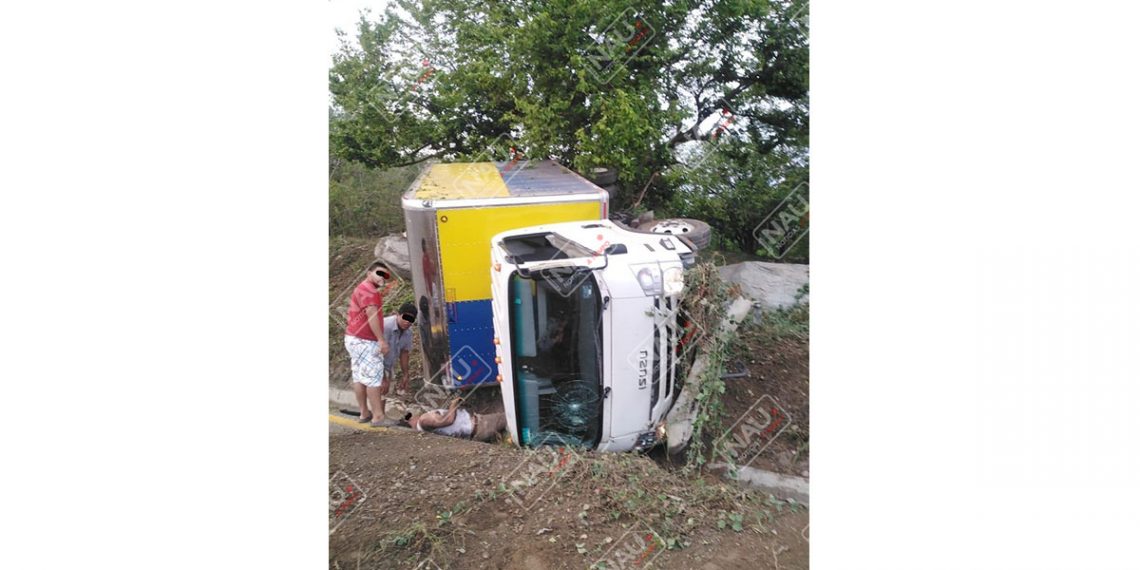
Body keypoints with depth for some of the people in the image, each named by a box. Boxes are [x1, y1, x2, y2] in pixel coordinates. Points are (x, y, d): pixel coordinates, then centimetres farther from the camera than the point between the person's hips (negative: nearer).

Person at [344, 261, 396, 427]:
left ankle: (364, 413, 18)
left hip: (355, 338, 11)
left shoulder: (362, 288, 21)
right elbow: (371, 314, -22)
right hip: (364, 341, -11)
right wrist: (381, 339, -25)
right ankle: (378, 416, -10)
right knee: (373, 377, -10)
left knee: (359, 376, 11)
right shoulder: (369, 289, -13)